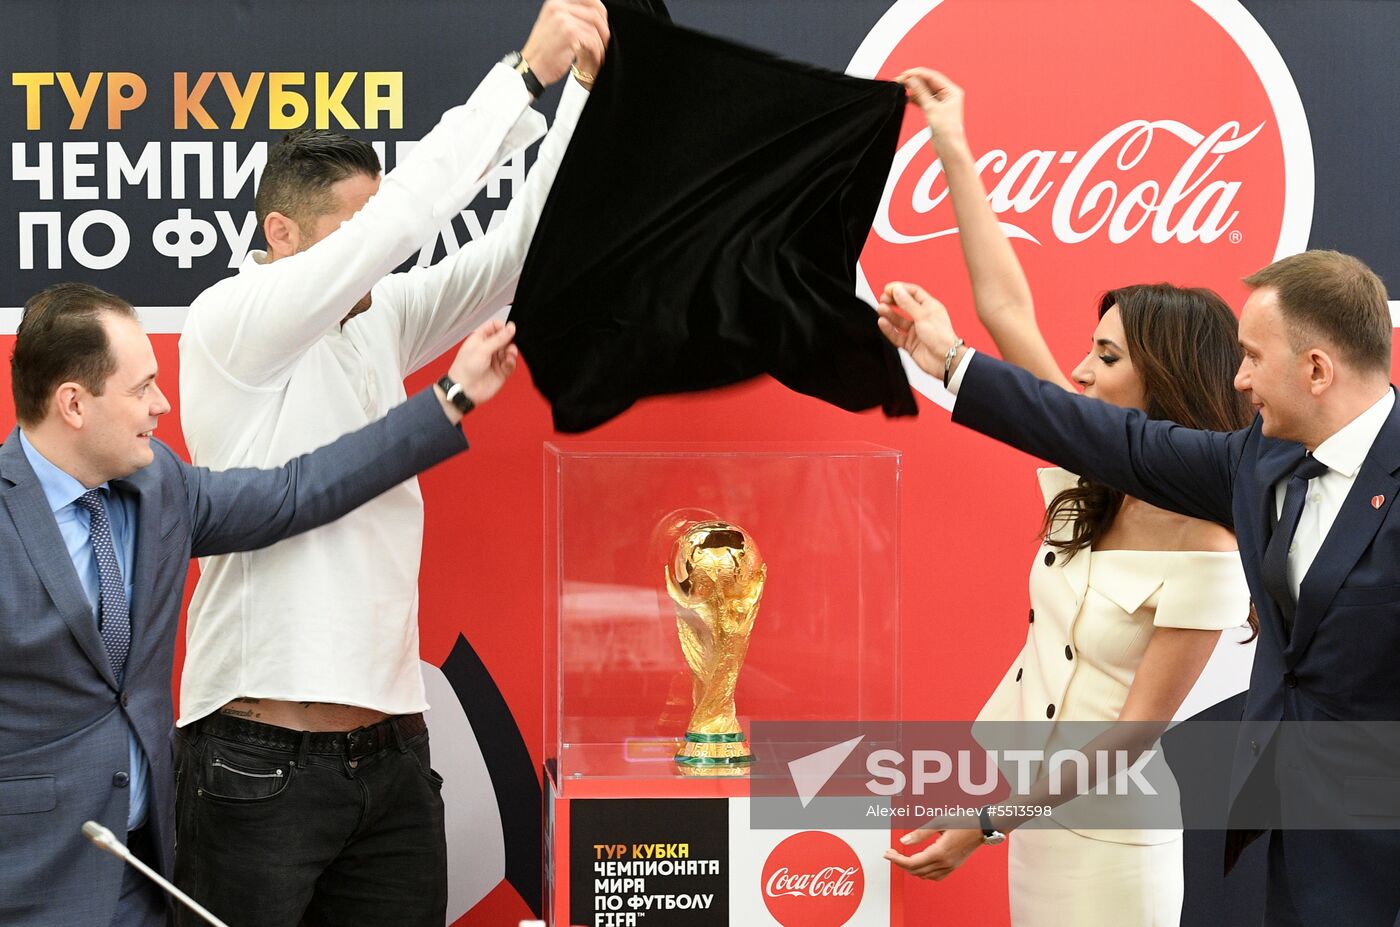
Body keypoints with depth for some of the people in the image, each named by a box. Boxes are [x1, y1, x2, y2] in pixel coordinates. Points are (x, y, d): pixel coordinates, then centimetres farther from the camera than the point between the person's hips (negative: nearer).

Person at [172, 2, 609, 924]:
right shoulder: (229, 323, -9)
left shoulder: (381, 323, 11)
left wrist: (590, 81, -4)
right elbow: (397, 220, -20)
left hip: (392, 749, 7)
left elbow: (524, 244, 7)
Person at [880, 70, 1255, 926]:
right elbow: (1005, 310, 2)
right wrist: (954, 151, 3)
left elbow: (1130, 736, -18)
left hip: (1100, 836, -6)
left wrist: (984, 823, -21)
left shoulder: (1205, 554, -19)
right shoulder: (1088, 479, 0)